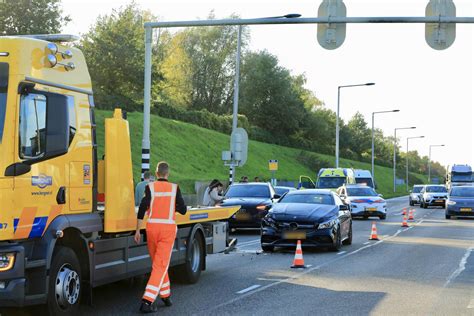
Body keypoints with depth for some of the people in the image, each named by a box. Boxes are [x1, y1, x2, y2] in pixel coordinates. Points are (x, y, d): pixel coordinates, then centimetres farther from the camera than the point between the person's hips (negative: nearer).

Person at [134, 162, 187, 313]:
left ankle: (165, 295, 31)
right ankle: (147, 301, -13)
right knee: (160, 266, -2)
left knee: (158, 263, 20)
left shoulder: (150, 187, 0)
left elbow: (142, 208, -9)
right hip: (168, 228, -2)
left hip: (152, 227, 2)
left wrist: (138, 230, -4)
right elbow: (183, 210, 4)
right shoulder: (174, 188, 1)